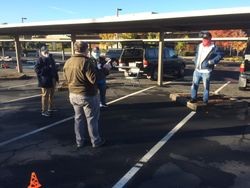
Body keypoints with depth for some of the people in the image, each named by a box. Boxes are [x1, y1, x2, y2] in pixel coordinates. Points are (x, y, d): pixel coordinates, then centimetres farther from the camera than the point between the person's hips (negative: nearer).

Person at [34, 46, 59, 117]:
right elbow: (37, 69, -21)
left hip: (52, 79, 8)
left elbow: (54, 68, 19)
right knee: (45, 95, -3)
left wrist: (56, 77, 16)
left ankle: (51, 108, 35)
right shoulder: (40, 60, -12)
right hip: (45, 81, -8)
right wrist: (47, 68, -25)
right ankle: (44, 111, 6)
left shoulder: (50, 58, 13)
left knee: (51, 94, 19)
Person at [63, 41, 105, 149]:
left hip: (73, 95, 7)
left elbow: (67, 78, 13)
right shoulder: (86, 62, -20)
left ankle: (80, 141, 27)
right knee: (92, 119, 7)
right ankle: (96, 141, 19)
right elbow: (94, 79, -24)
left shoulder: (68, 62, 4)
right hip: (87, 95, -7)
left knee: (79, 118, 18)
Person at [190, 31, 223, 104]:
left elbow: (219, 56, -9)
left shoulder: (214, 48, -7)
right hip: (197, 70, 5)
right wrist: (195, 62, 12)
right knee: (194, 85, 9)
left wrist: (211, 61, -18)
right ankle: (193, 98, 21)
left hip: (206, 71, -5)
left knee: (206, 87, 2)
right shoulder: (199, 46, 9)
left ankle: (205, 101, 13)